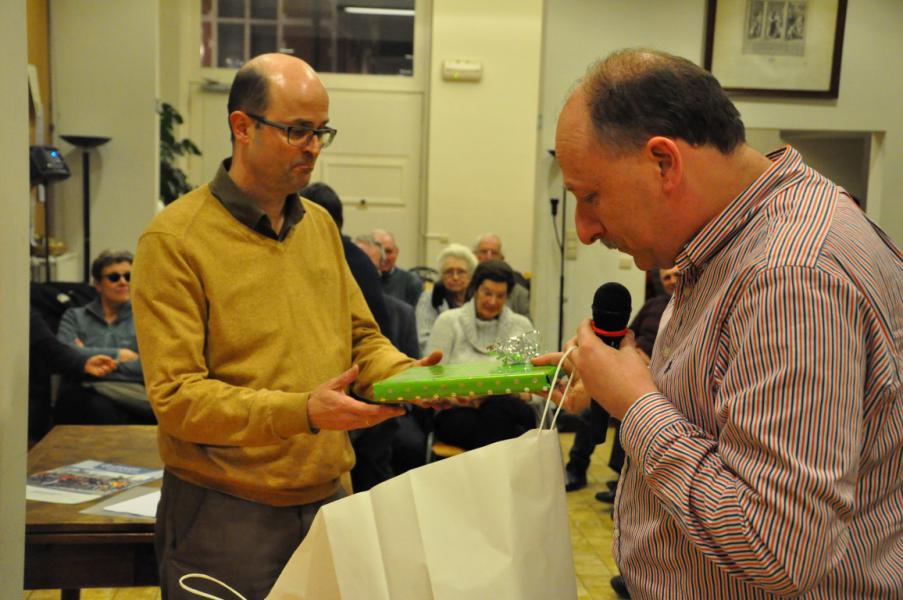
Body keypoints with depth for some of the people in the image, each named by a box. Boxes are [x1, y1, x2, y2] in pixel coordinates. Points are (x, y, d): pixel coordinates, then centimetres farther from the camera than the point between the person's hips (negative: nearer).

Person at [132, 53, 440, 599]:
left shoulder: (320, 224, 9)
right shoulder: (176, 238, -11)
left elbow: (363, 338, 13)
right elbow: (177, 397, -16)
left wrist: (405, 375, -8)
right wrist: (303, 411, -26)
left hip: (328, 497, 5)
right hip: (226, 514, -5)